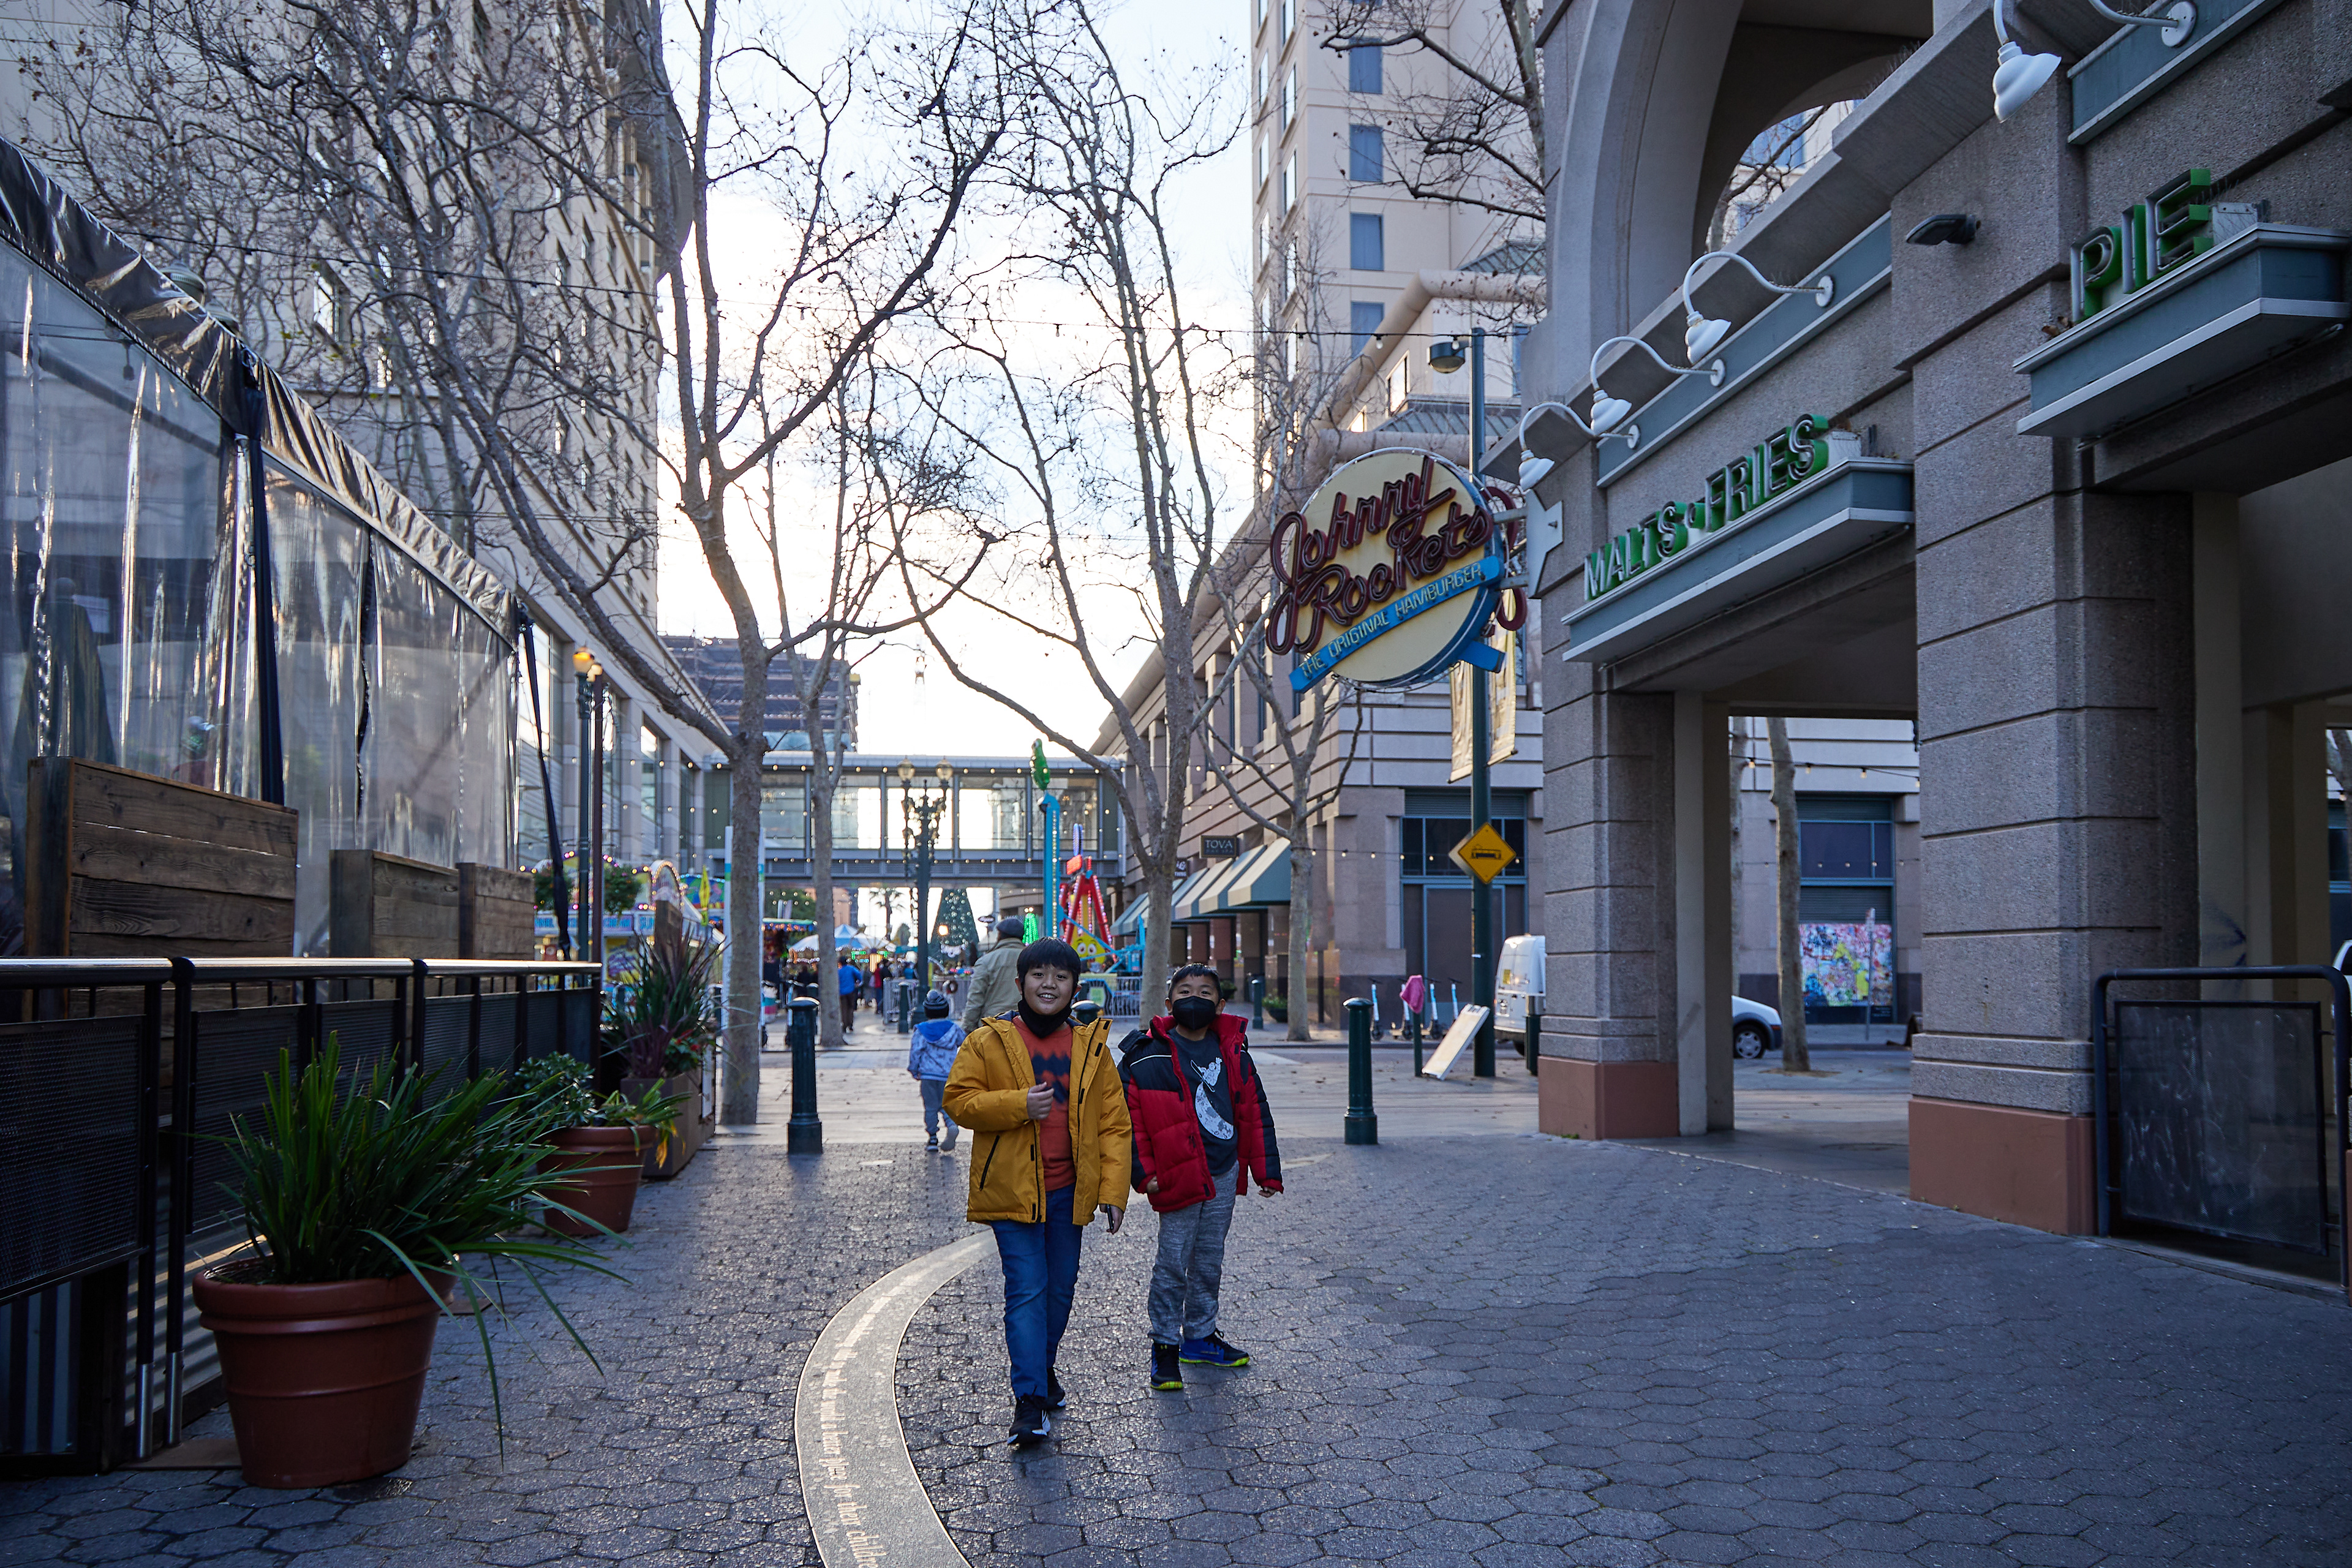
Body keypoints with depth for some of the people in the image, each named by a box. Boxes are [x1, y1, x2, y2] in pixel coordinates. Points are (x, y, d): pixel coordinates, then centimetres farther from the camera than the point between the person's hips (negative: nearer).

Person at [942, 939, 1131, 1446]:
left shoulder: (1091, 1046, 5)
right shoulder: (988, 1042, -3)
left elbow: (1113, 1121, 6)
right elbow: (957, 1099, -5)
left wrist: (1113, 1189, -2)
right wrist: (1018, 1105, -19)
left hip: (1069, 1192, 4)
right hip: (1012, 1189, -4)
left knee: (1060, 1286, 15)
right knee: (1026, 1288, -10)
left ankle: (1043, 1365, 38)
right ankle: (1030, 1399, -9)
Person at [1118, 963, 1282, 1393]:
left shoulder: (1232, 1051, 6)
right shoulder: (1148, 1056, -7)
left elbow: (1254, 1112, 11)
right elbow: (1129, 1118, -5)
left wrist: (1266, 1170, 9)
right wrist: (1144, 1173, -9)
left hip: (1225, 1175, 5)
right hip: (1179, 1177, -5)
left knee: (1209, 1261, 15)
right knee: (1172, 1264, -1)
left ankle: (1200, 1336, 30)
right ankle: (1165, 1346, 11)